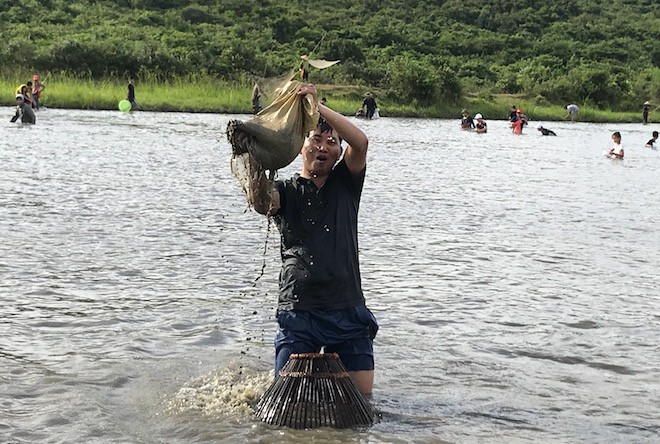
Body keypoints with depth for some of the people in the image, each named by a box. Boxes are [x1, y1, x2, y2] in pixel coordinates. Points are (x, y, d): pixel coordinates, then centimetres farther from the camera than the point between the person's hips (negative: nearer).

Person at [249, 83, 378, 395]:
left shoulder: (346, 183, 12)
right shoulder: (286, 191, 8)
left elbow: (361, 142, -7)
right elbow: (262, 203, -17)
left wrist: (316, 105, -12)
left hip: (348, 310, 1)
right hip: (299, 309, -1)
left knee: (362, 396, 0)